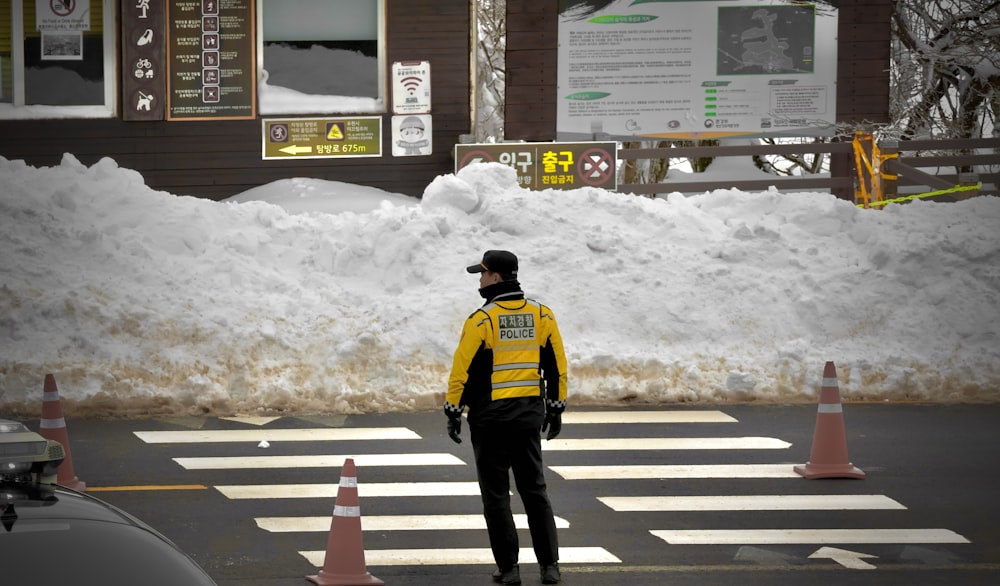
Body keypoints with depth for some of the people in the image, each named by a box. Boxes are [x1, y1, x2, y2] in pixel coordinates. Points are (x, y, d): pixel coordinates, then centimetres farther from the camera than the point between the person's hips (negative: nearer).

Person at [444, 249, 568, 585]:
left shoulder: (482, 320, -12)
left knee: (496, 494, 5)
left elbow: (463, 369, -11)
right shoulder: (542, 315, 3)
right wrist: (556, 409, 18)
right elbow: (556, 366, 9)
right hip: (530, 413, 4)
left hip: (491, 417, -4)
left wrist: (453, 413, -2)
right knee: (535, 489, 12)